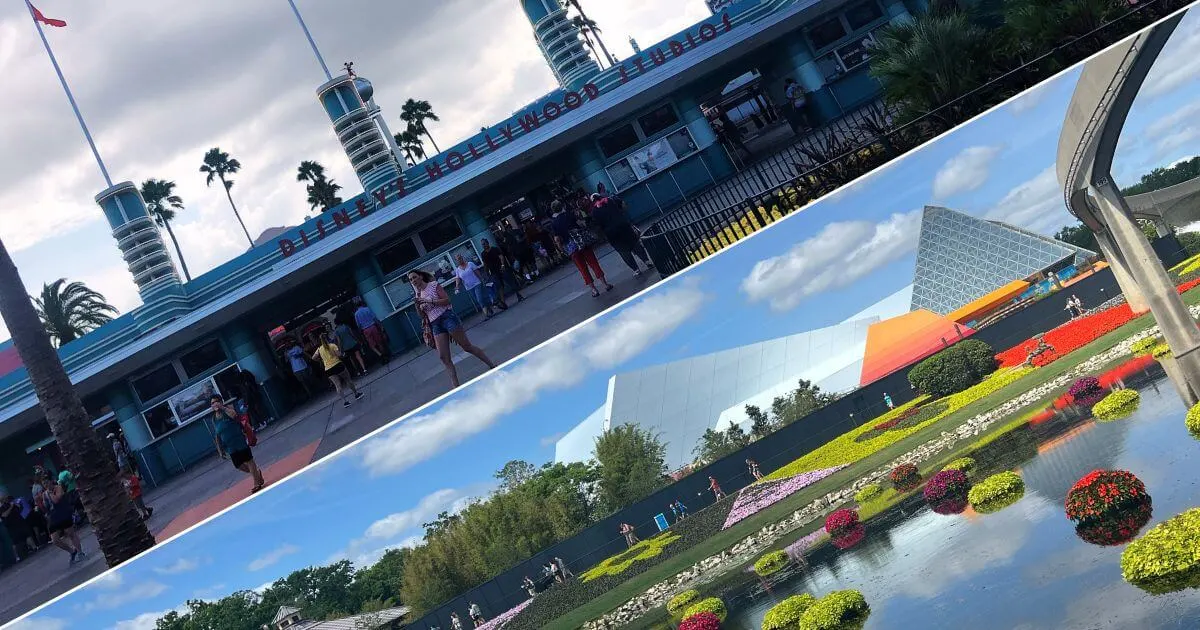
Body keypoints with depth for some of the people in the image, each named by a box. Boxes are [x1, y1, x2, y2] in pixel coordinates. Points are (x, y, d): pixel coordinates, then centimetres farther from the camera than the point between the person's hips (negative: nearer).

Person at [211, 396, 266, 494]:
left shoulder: (228, 408, -4)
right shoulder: (214, 419, 9)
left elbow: (234, 415, -28)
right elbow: (217, 436, 14)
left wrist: (222, 407, -21)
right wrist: (220, 450, 12)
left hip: (240, 441, -6)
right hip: (230, 447, 6)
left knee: (249, 461, 0)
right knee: (239, 466, 8)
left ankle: (257, 483, 9)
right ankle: (257, 474, 32)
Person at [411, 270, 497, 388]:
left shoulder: (433, 285, -1)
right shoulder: (418, 294, 15)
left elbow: (447, 300, -12)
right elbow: (423, 316, 15)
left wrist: (428, 301, -17)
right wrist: (418, 305, -4)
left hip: (447, 316, -5)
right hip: (435, 325, 5)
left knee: (467, 346, -2)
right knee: (444, 358, -5)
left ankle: (493, 366, 11)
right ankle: (455, 386, -4)